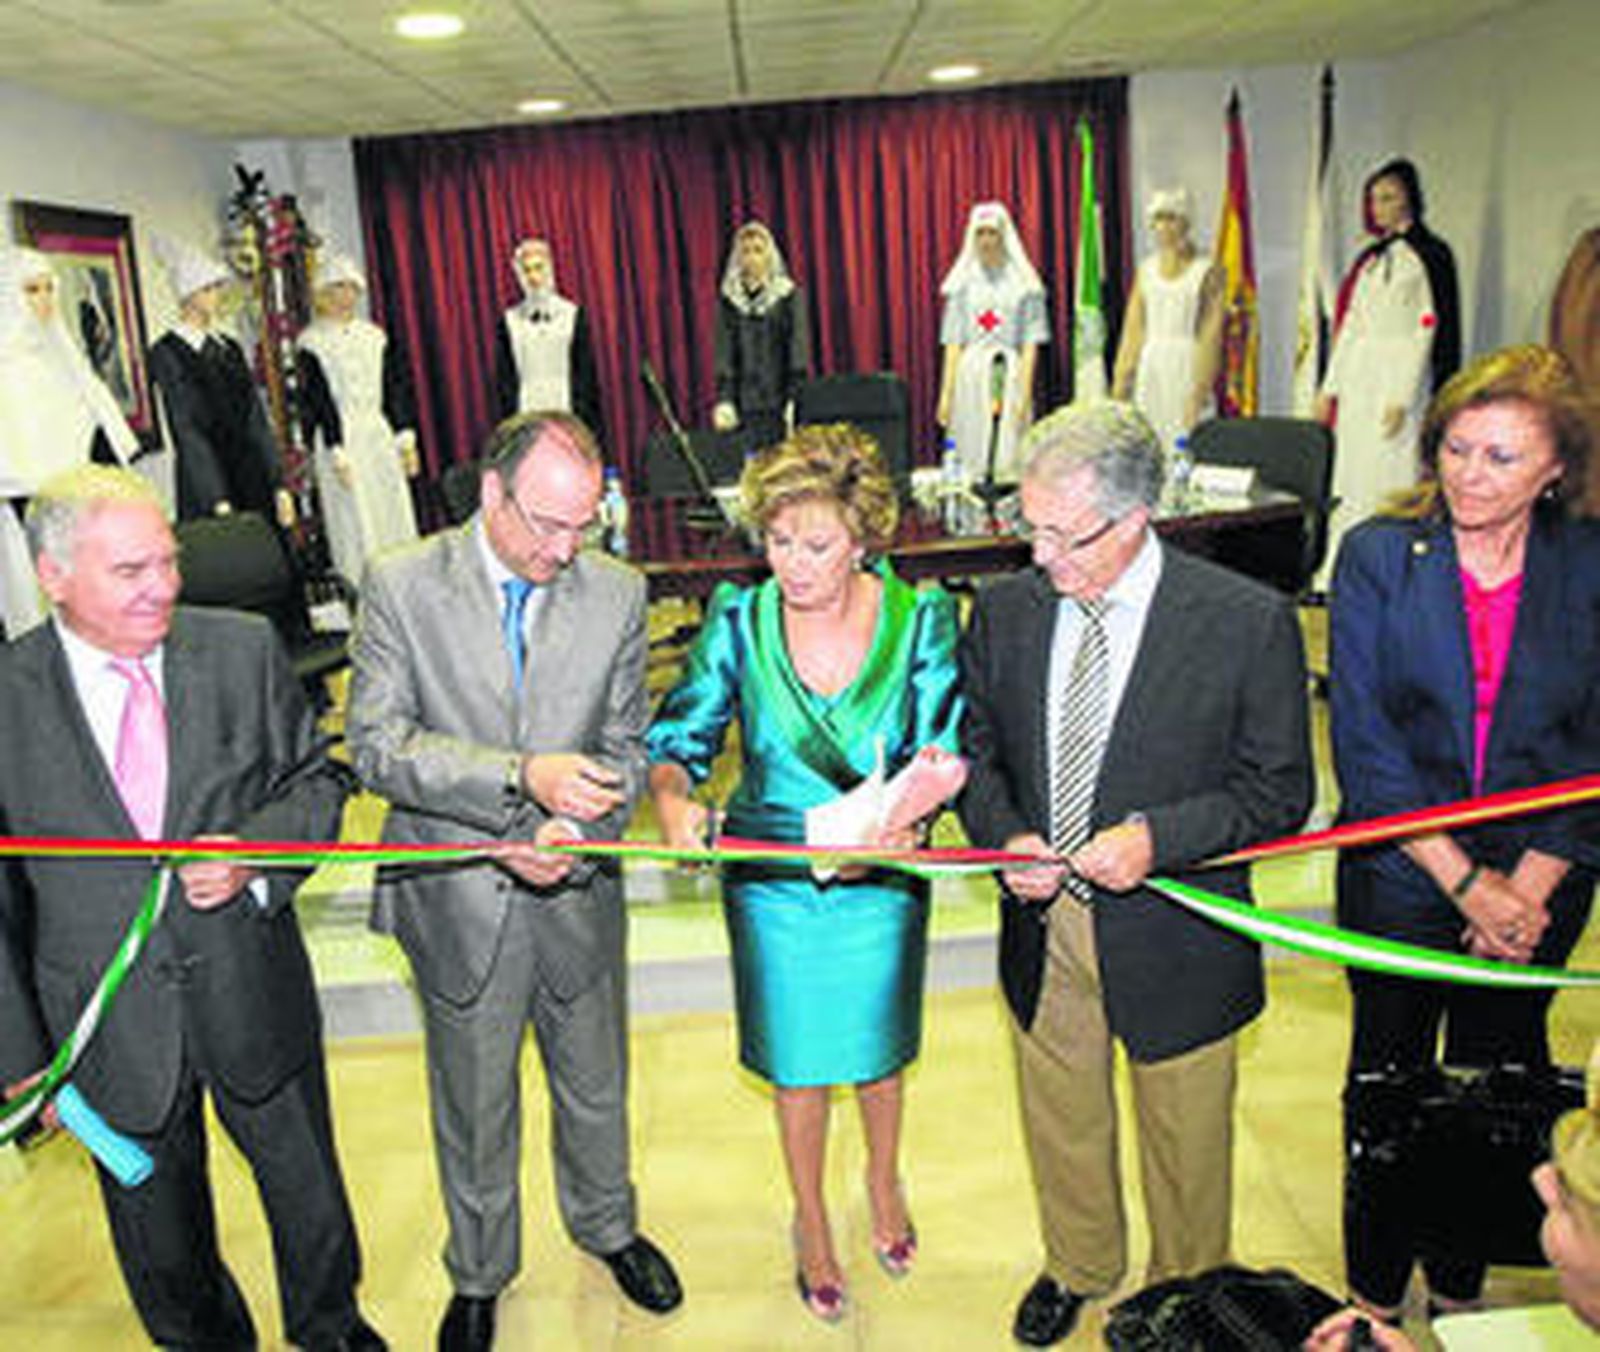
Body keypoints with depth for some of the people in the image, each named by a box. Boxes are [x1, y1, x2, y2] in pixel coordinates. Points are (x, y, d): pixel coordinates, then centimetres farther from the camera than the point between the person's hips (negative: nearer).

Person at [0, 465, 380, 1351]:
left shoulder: (244, 652, -8)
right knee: (160, 1234, 21)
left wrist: (254, 851, -20)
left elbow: (315, 781, 2)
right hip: (110, 1025, -1)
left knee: (308, 1192, 21)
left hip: (253, 999, 1)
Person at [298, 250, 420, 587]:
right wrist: (336, 452, -15)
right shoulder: (311, 342, -4)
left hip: (380, 434, 5)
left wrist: (406, 439, 5)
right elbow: (320, 401, -9)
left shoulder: (374, 335, 12)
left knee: (397, 517, 5)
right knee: (356, 525, -5)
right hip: (340, 436, -5)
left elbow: (395, 391, 11)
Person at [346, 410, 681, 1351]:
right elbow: (378, 745, -19)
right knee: (474, 1110, 19)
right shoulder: (403, 586, -13)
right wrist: (522, 776, -31)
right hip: (457, 903, -2)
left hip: (577, 898, 2)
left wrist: (573, 828, -22)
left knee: (596, 1089, 23)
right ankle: (480, 1275, 46)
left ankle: (607, 1227, 53)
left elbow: (626, 748, -2)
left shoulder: (618, 594, -7)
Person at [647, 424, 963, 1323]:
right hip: (774, 887, 0)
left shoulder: (920, 620, -15)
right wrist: (674, 797, -30)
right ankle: (812, 1222, 46)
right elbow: (679, 736, -7)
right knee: (799, 1067, 18)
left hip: (883, 885, 0)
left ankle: (885, 1182, 56)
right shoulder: (738, 622, -14)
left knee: (880, 1047, 24)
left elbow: (945, 751, -15)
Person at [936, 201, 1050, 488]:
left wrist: (1025, 390, -10)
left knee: (1011, 459, -4)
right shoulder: (963, 282, 8)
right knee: (970, 457, -1)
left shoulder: (1023, 282, 3)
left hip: (1010, 375, -1)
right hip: (971, 376, 1)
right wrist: (946, 392, 1)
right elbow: (953, 341, 7)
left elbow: (1030, 342, -1)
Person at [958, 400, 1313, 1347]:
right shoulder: (1006, 610, -6)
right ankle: (1079, 1267, 54)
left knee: (1185, 1140, 20)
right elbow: (979, 751, 6)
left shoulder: (1249, 621, -17)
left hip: (1173, 938, -3)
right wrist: (1005, 837, -13)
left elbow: (1280, 792, -11)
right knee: (1061, 1121, 24)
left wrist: (1158, 838, -25)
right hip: (1042, 926, 3)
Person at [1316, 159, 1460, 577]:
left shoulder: (1428, 255, -4)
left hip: (1397, 378, -7)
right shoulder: (1370, 257, 16)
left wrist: (1402, 398, -17)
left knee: (1390, 480, -8)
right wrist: (1330, 386, 12)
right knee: (1350, 481, 6)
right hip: (1358, 378, 7)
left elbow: (1428, 329, -10)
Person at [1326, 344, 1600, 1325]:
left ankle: (1461, 1283, 40)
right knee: (1389, 1082, 14)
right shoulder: (1378, 556, -9)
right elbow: (1363, 745, -12)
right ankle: (1376, 1291, 34)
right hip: (1401, 880, -1)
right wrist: (1466, 882, -14)